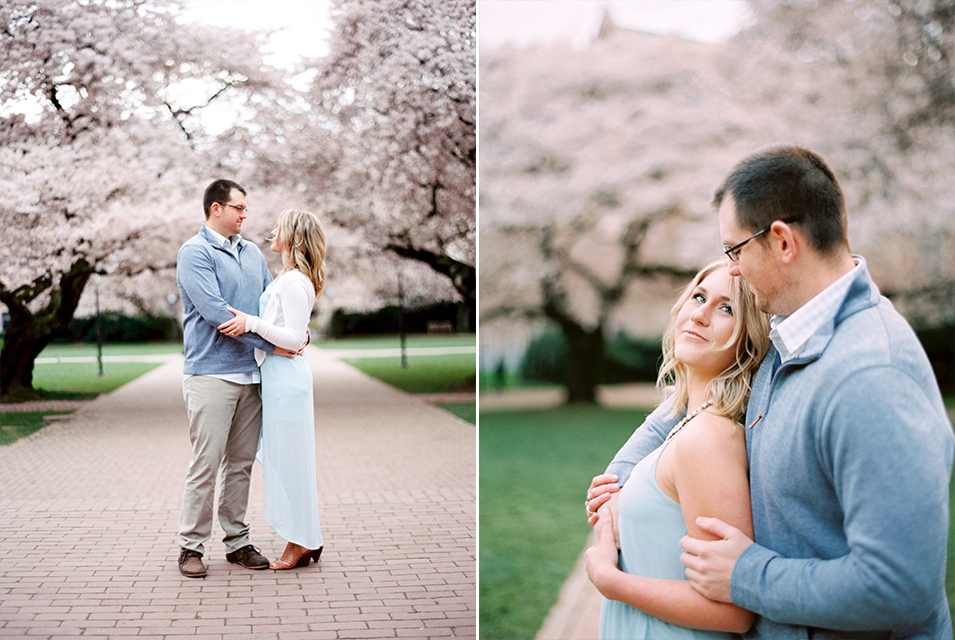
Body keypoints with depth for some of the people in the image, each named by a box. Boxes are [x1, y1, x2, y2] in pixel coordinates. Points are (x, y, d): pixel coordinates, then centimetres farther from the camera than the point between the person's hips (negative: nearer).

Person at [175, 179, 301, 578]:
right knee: (206, 464, -4)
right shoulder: (195, 253, -7)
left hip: (251, 374, 7)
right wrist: (270, 343, -17)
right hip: (211, 375, -7)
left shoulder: (252, 253, 16)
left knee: (241, 463, 10)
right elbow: (215, 312, -17)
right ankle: (191, 546, 6)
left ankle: (237, 541, 19)